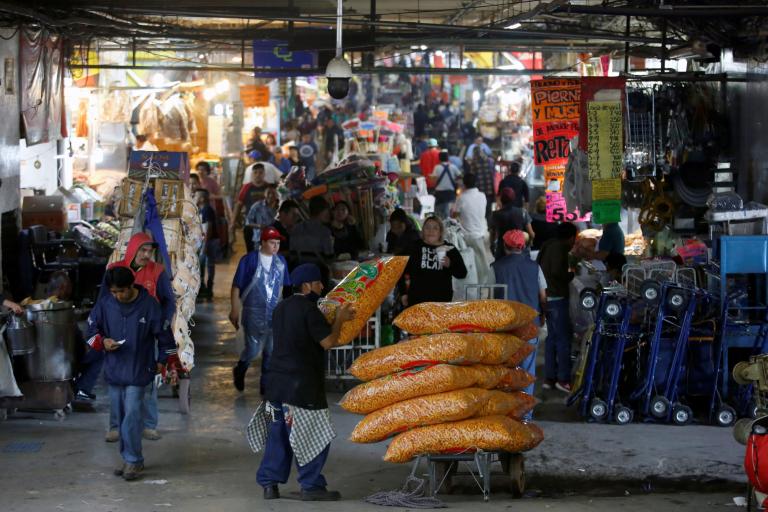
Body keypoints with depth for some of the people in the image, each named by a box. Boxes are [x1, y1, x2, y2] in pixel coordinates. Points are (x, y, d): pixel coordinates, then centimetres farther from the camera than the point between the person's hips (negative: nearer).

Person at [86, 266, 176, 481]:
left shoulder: (148, 304, -8)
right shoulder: (104, 303, 0)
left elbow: (164, 333, 1)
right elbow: (92, 329, 10)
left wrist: (162, 361, 6)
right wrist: (102, 342, -10)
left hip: (138, 371, -4)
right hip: (114, 371, 4)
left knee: (132, 415, -10)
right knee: (120, 416, 8)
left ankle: (133, 460, -1)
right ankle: (129, 459, 19)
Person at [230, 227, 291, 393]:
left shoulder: (280, 261, 5)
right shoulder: (249, 260, -9)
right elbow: (236, 287, -7)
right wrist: (234, 310, -7)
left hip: (274, 313, 4)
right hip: (253, 313, -4)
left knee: (271, 351, 6)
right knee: (253, 349, -1)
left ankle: (266, 383, 19)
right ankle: (239, 371, 28)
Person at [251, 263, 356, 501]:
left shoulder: (281, 308, 14)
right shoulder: (309, 309, -13)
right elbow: (328, 342, -14)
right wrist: (340, 319, 0)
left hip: (277, 379, 8)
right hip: (302, 383, -8)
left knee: (278, 433, 11)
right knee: (313, 435, 0)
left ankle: (269, 483, 11)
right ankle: (311, 486, 3)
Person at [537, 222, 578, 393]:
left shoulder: (548, 246, 17)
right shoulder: (559, 248, -12)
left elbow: (541, 269, 20)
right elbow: (556, 271, -24)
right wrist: (570, 275, -7)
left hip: (547, 297, 10)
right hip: (557, 298, -10)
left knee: (552, 337, 11)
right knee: (563, 339, -8)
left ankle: (549, 378, 12)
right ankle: (563, 379, -10)